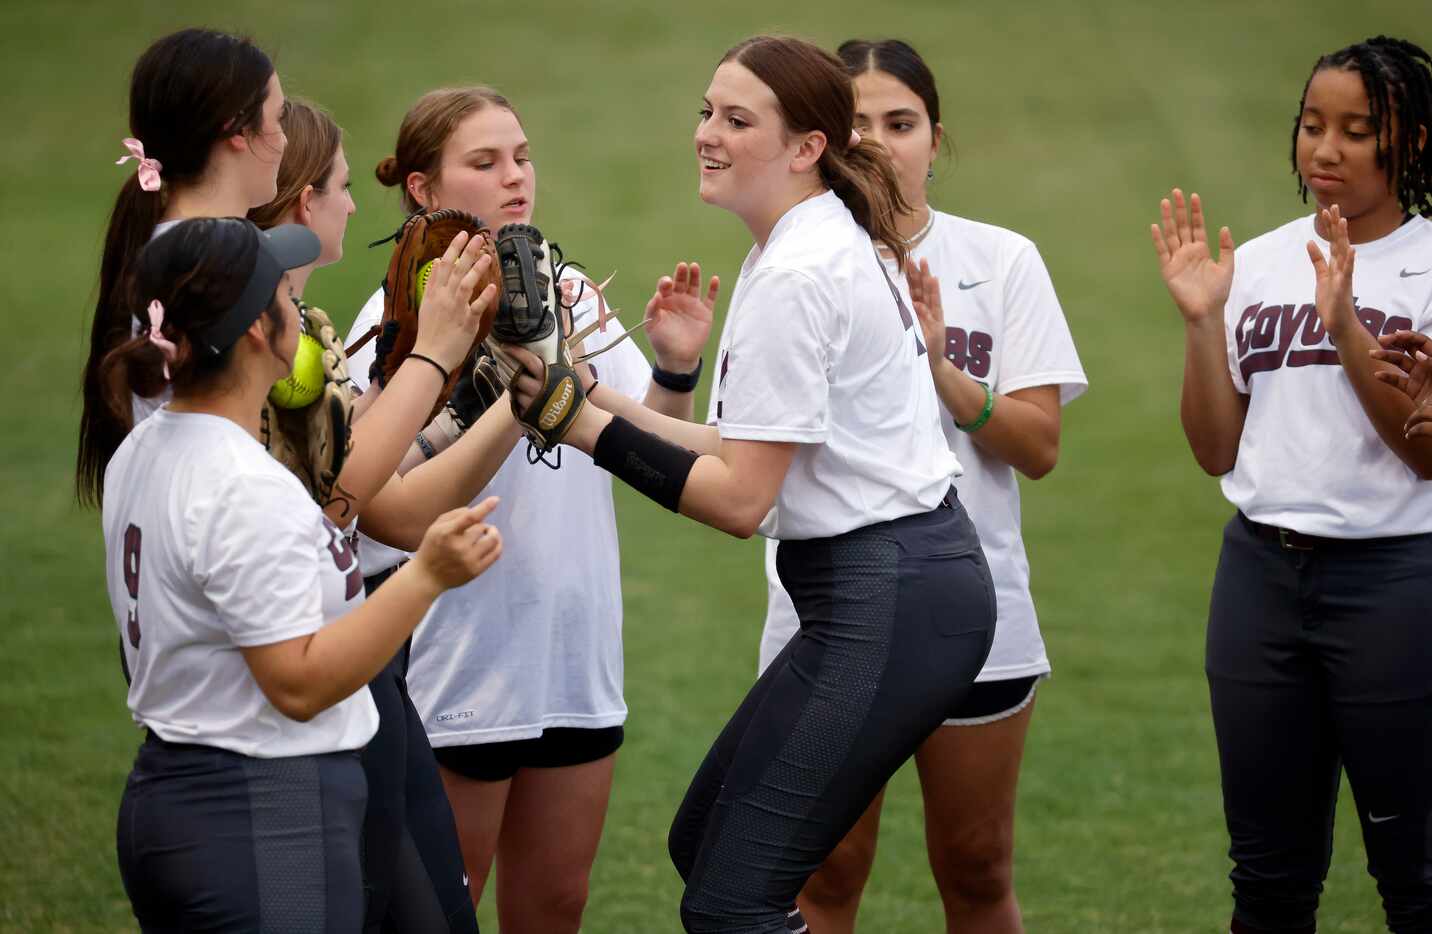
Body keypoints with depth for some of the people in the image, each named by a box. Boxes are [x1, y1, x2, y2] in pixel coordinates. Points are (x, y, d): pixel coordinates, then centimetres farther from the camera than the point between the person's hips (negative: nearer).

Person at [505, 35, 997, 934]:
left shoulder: (793, 279, -17)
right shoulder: (829, 244, 13)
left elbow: (742, 496, -17)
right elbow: (757, 453, 12)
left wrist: (594, 430, -15)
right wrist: (609, 405, 6)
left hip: (886, 606, -11)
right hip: (898, 584, 11)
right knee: (702, 843, 16)